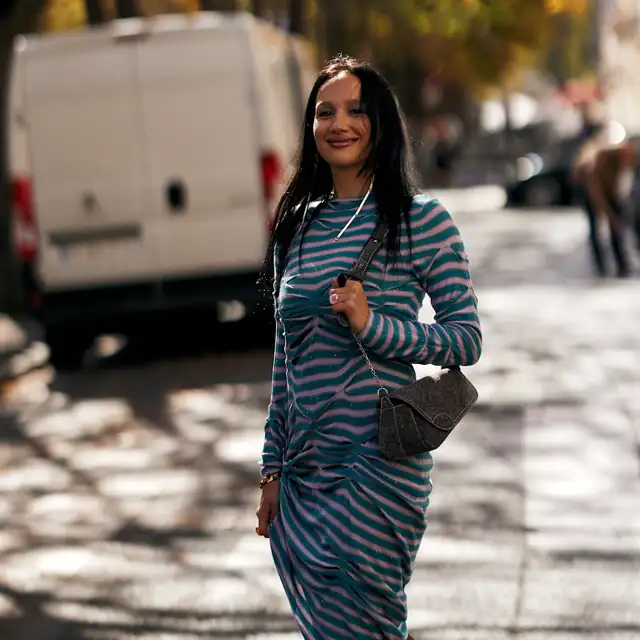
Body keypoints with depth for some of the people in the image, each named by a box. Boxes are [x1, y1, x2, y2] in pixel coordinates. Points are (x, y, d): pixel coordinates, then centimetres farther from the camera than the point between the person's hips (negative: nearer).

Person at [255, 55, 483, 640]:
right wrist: (273, 471, 14)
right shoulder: (297, 226, 11)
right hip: (304, 473, 6)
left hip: (378, 470, -6)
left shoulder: (421, 220, -5)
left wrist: (372, 325, -20)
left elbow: (467, 340, -7)